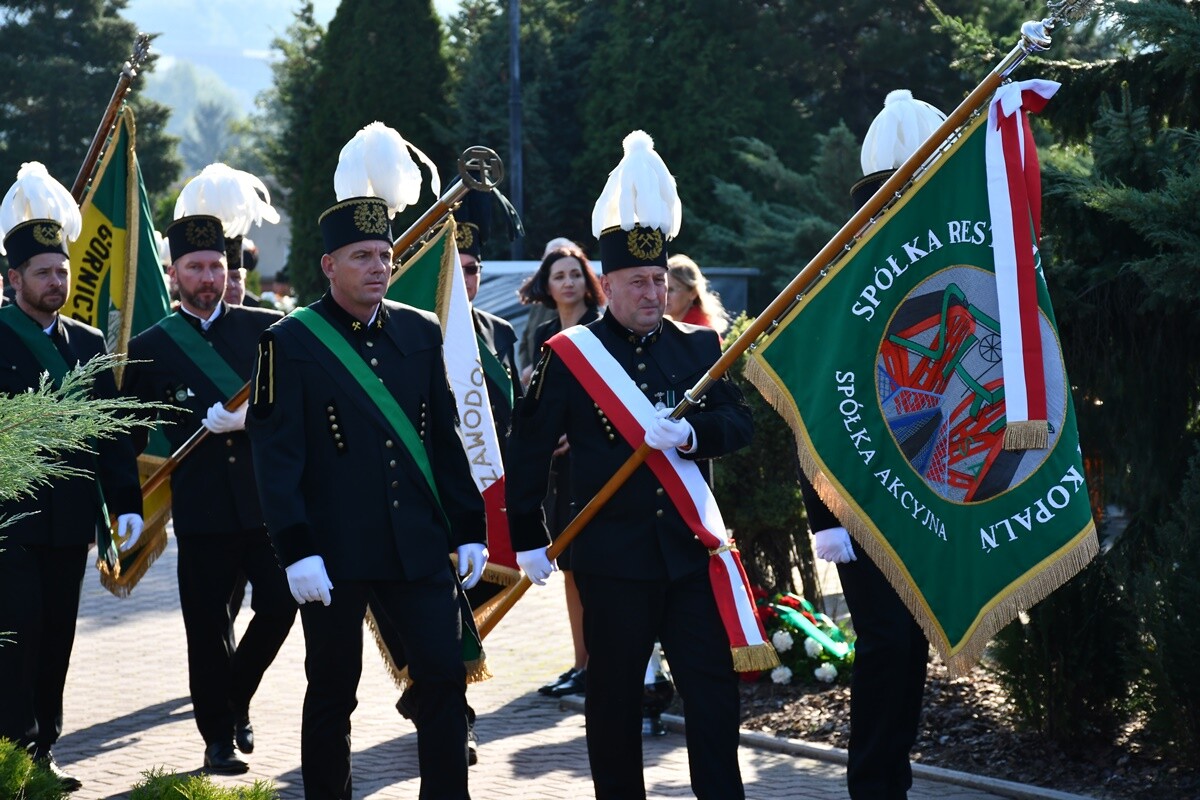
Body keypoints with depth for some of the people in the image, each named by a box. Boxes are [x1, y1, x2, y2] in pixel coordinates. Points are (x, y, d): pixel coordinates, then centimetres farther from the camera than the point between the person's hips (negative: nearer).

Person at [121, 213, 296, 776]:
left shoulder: (265, 329, 7)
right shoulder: (150, 348, 6)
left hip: (267, 499, 1)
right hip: (201, 511, -1)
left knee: (278, 606, -3)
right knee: (208, 628, 1)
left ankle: (236, 700, 23)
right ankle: (218, 736, 14)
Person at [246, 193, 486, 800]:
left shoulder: (421, 333, 9)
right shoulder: (290, 342, -5)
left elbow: (445, 437, 13)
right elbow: (276, 455, -9)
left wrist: (469, 530, 9)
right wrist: (296, 550, -16)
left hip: (419, 545, 4)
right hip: (334, 552, -4)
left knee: (445, 678, 0)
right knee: (333, 692, 6)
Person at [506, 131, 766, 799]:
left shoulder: (700, 346, 8)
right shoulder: (568, 356, -3)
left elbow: (740, 423, 3)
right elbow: (529, 448, -1)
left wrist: (693, 432, -18)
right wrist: (528, 538, -2)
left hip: (691, 548, 3)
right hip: (613, 555, -3)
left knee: (715, 684, 0)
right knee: (615, 694, 5)